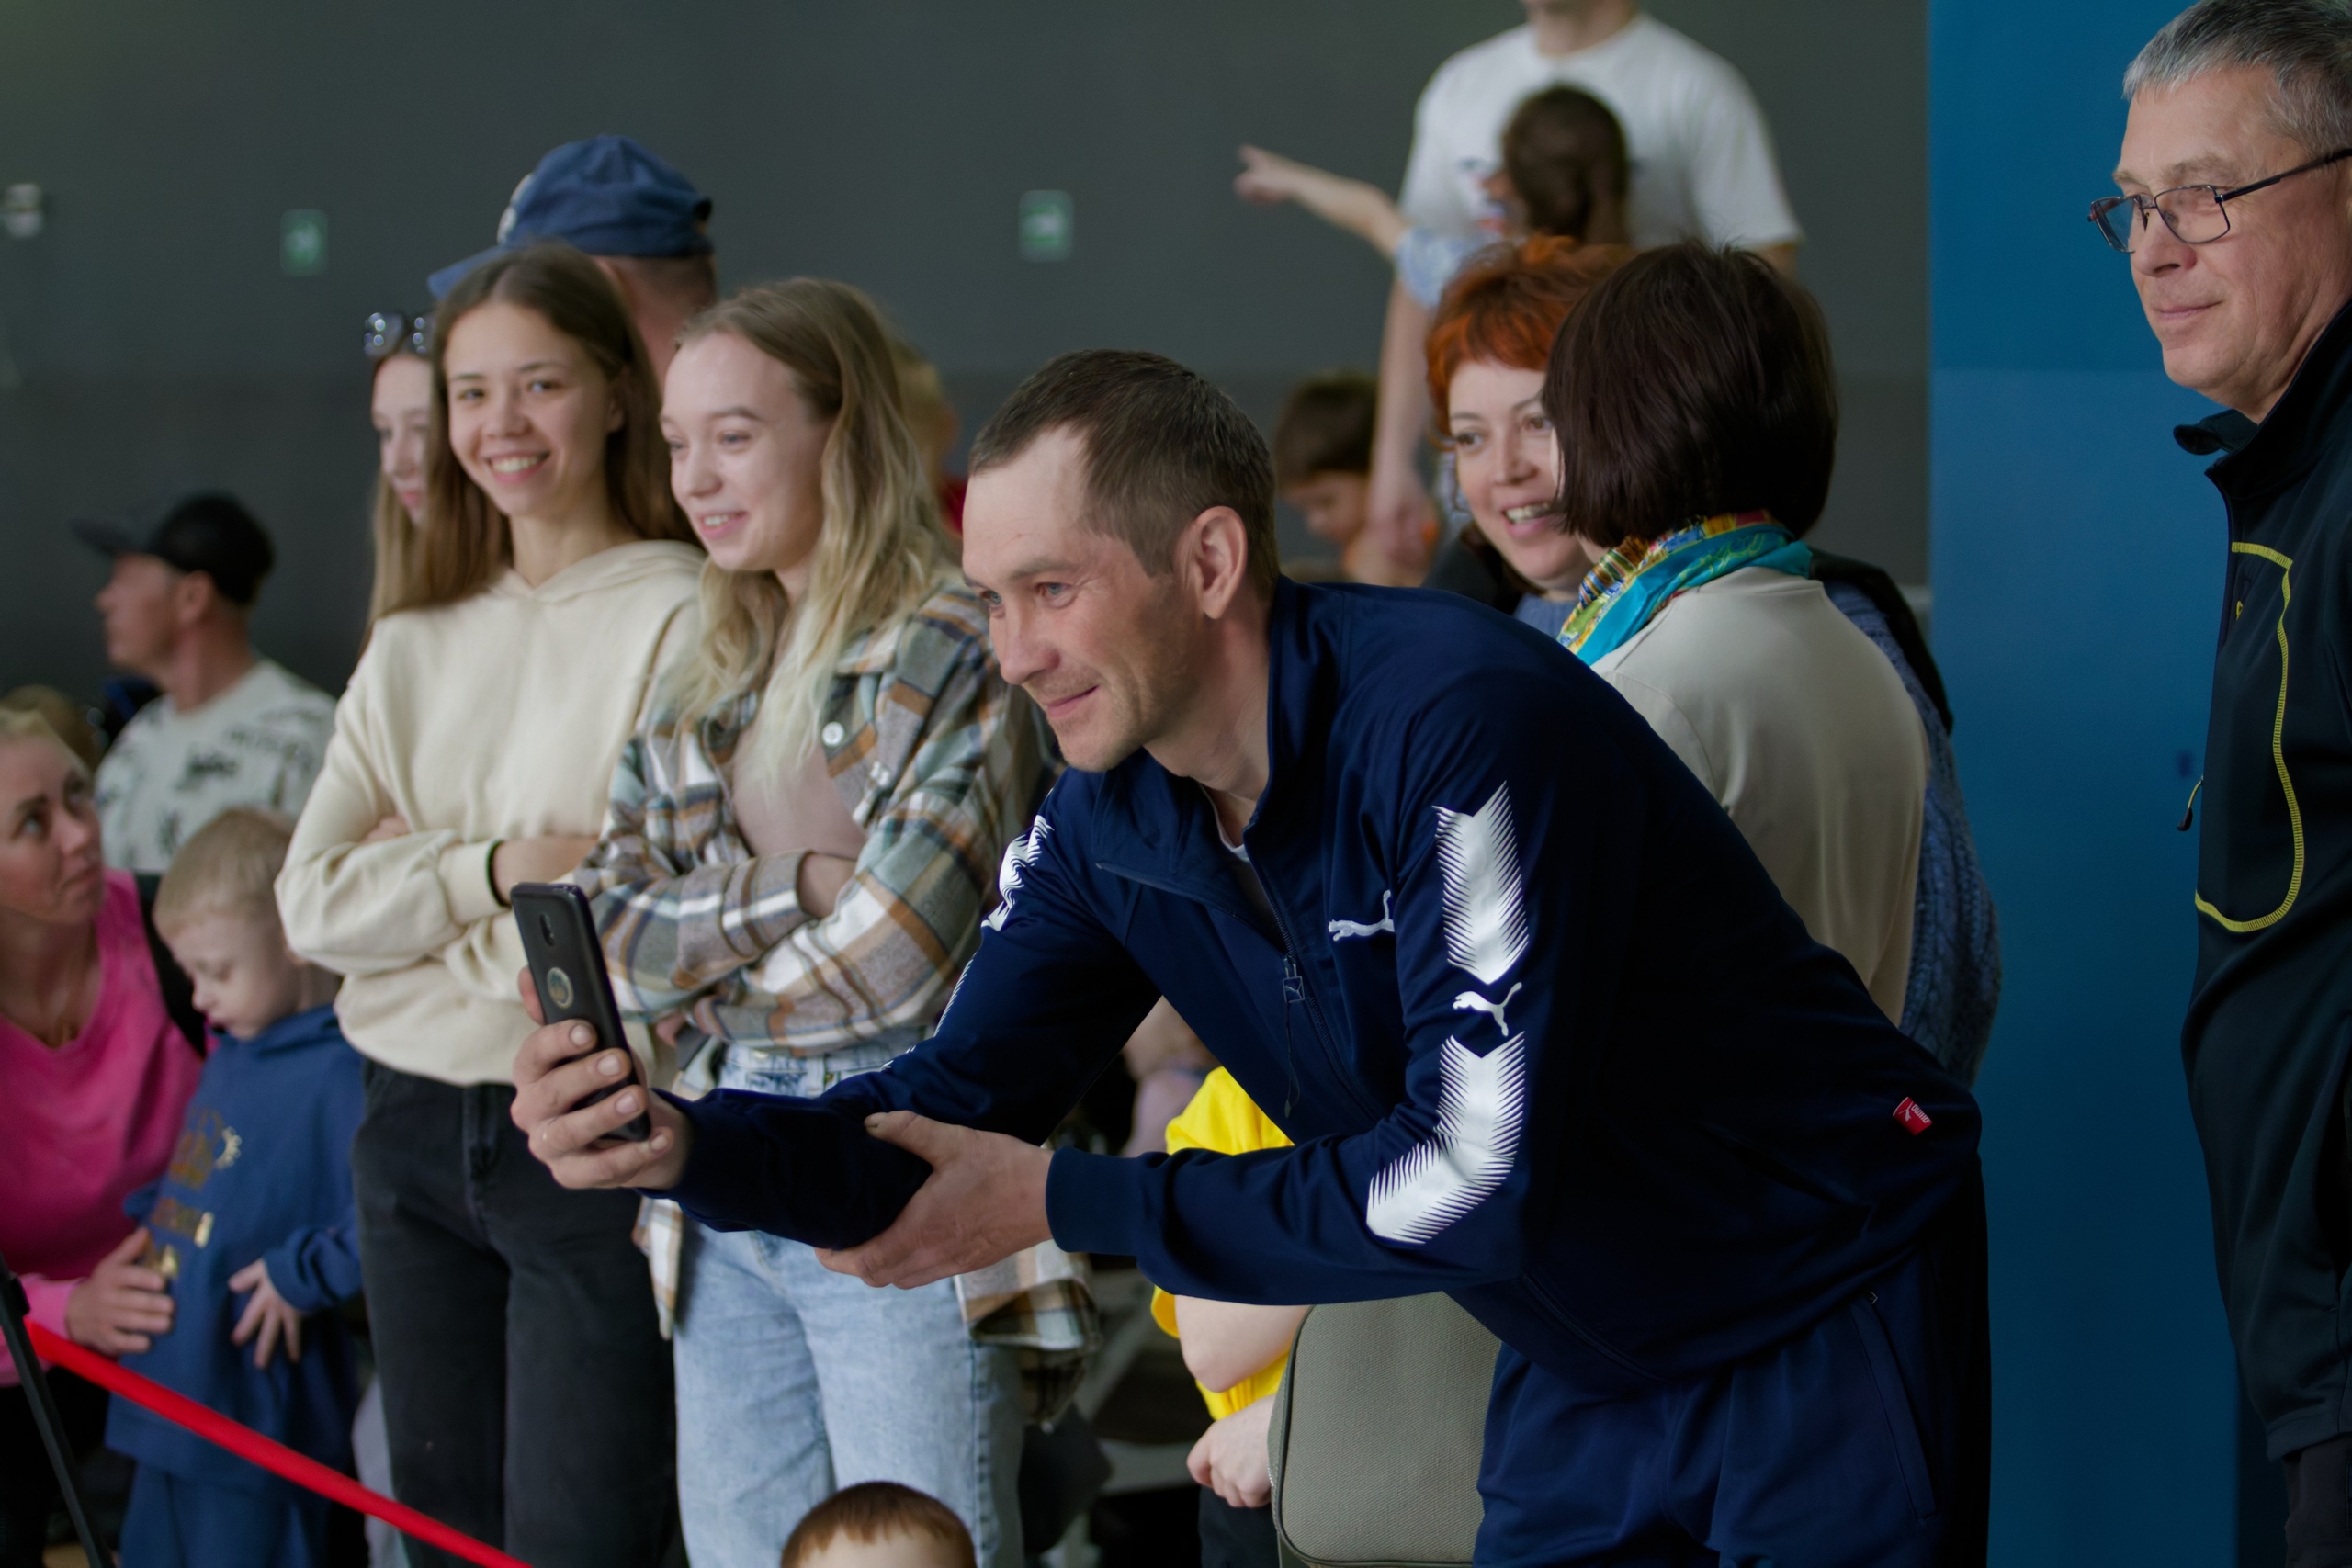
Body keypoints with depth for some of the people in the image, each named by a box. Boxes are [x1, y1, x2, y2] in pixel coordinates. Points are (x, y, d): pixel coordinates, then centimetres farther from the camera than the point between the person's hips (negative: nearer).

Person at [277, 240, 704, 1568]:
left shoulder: (689, 622, -7)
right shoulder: (416, 648, 12)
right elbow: (314, 904, 2)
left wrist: (423, 873, -5)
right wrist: (503, 864, -13)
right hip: (413, 1133, 7)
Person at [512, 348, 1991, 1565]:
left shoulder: (1459, 718, -27)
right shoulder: (1109, 824, -3)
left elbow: (1480, 1180, -29)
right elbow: (951, 1123, 0)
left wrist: (1067, 1204, -22)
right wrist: (692, 1144, -21)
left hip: (1832, 1322, -7)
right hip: (1588, 1367, 7)